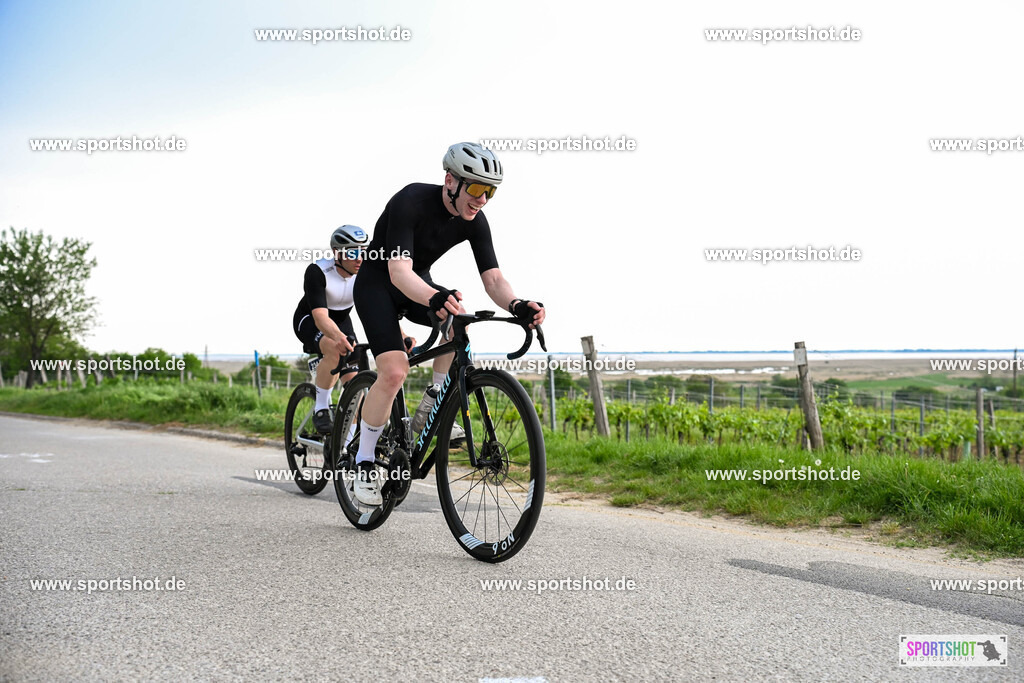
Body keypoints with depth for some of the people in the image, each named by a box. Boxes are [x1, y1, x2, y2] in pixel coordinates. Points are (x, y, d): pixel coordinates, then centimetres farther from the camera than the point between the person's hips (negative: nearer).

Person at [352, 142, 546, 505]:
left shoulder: (475, 221, -13)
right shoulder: (411, 202, -31)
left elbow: (493, 278, -16)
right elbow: (399, 271, -41)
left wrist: (516, 305, -39)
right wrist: (436, 299, -61)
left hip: (419, 284, 5)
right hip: (377, 284, -5)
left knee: (459, 319, -27)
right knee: (394, 371, -24)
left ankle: (431, 407, -9)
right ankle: (363, 463, -7)